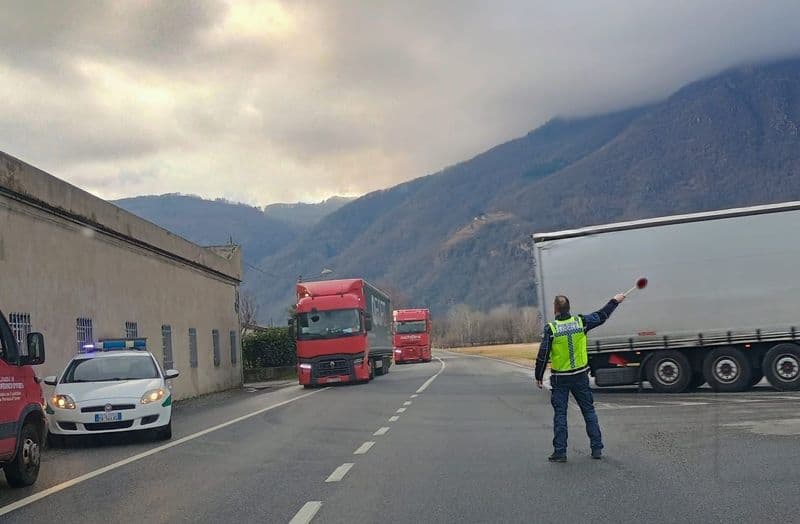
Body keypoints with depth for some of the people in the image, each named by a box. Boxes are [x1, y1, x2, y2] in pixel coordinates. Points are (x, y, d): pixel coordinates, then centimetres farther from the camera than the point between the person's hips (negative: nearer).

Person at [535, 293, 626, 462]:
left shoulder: (550, 329, -13)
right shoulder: (581, 322, -4)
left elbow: (543, 355, -10)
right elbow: (601, 316, 12)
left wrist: (539, 376, 2)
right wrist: (615, 301, 27)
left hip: (559, 379, -2)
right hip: (580, 376, 3)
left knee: (560, 414, 3)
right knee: (589, 411, 12)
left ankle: (560, 452, 3)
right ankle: (597, 449, 14)